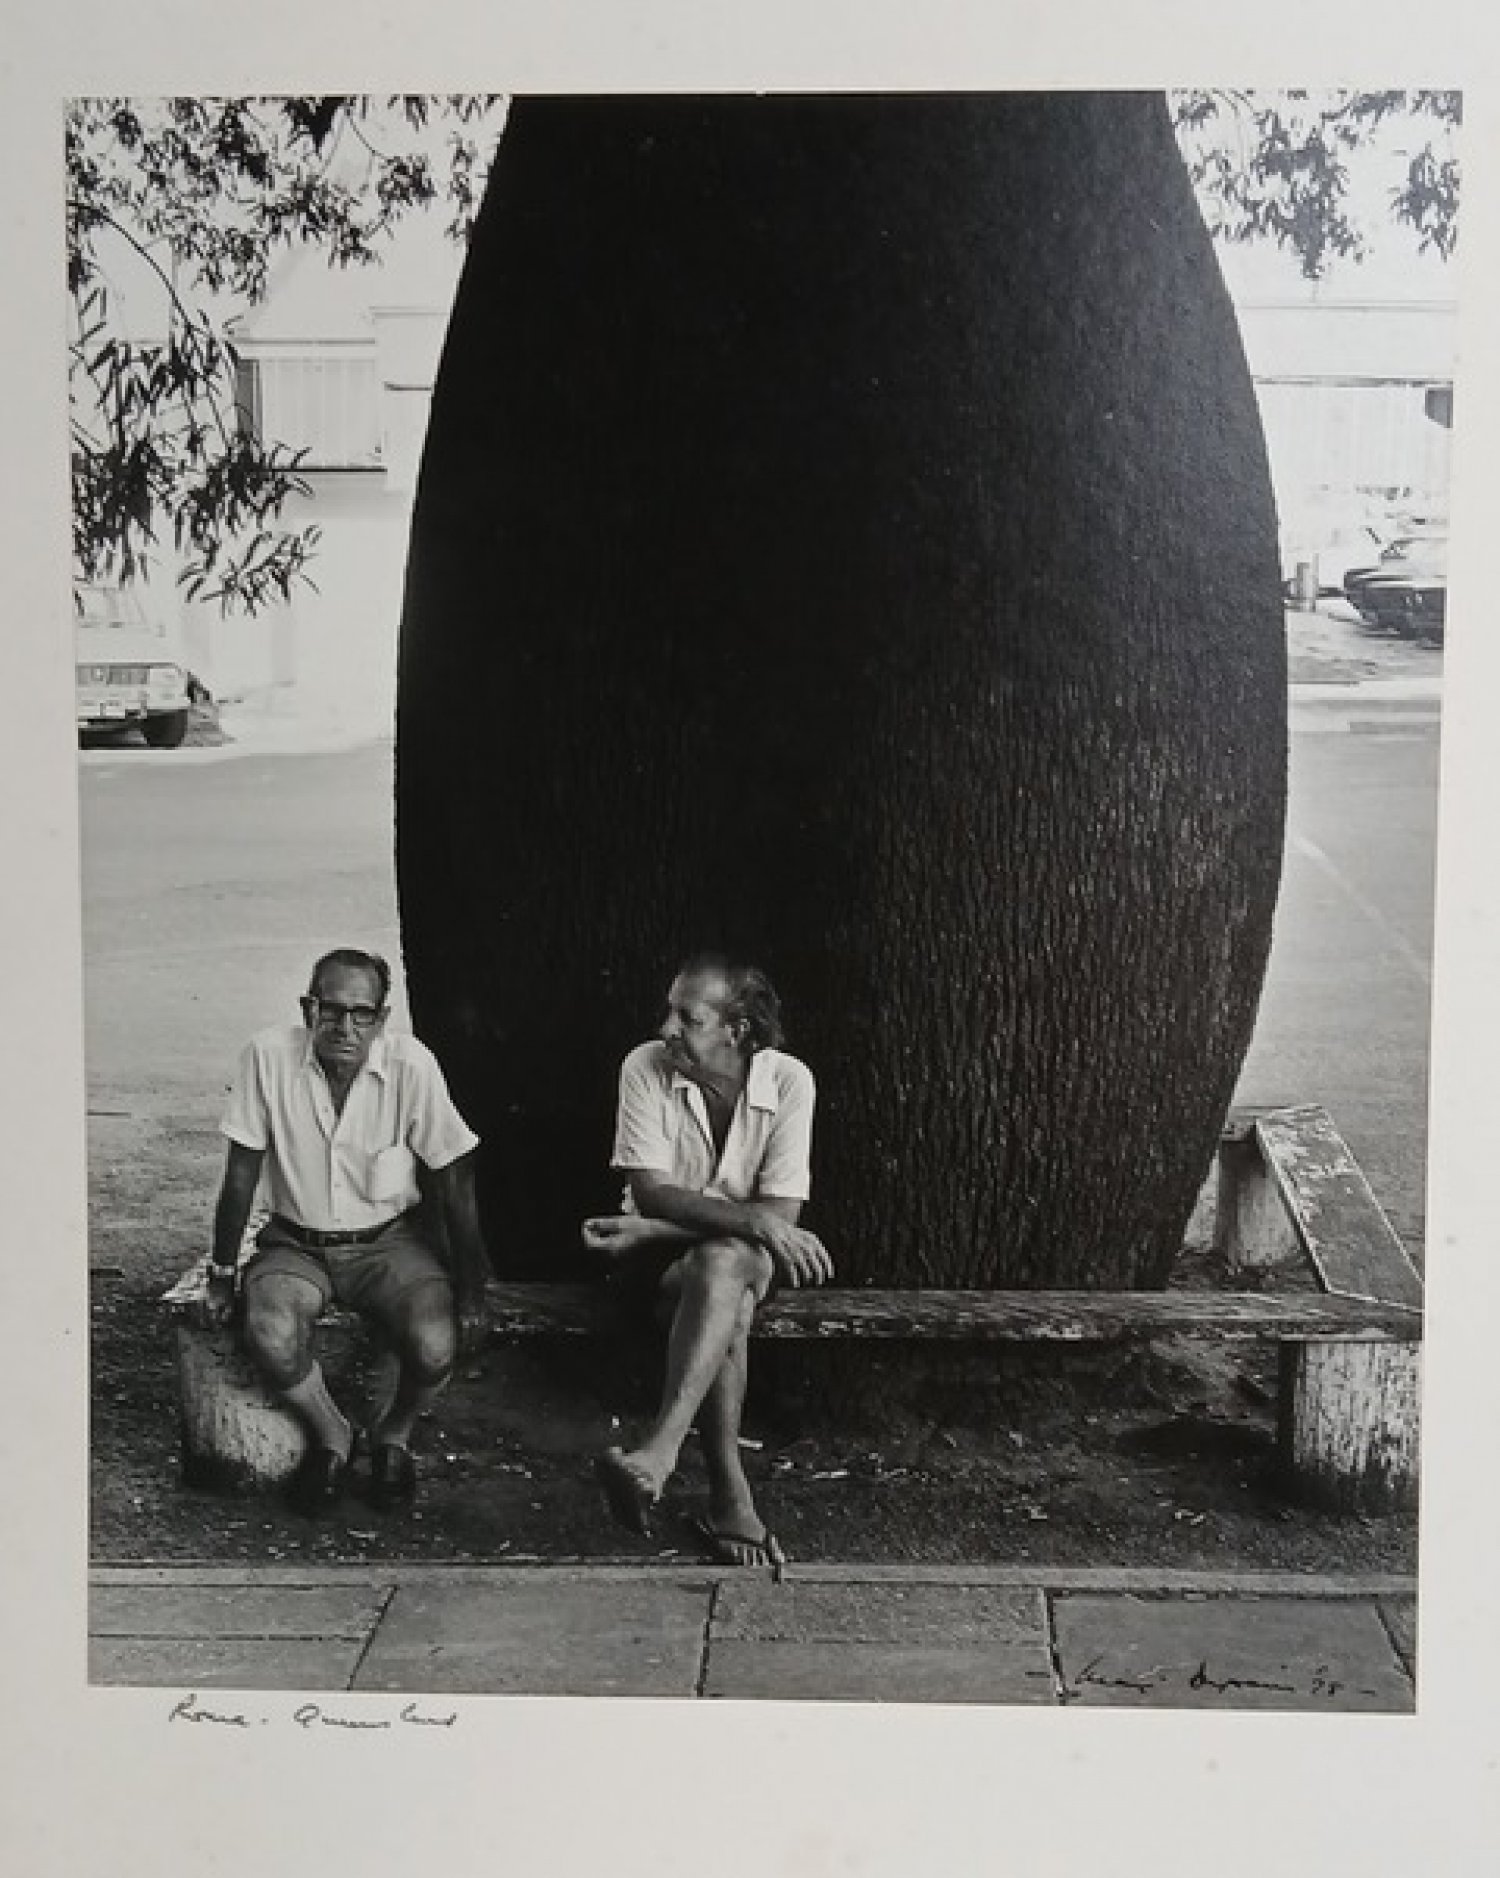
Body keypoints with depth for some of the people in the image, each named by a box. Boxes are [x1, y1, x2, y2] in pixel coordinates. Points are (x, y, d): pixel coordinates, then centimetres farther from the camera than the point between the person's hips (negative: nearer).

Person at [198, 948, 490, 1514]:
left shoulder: (411, 1064, -16)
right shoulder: (269, 1056, -14)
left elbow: (454, 1186, -8)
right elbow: (241, 1175, -4)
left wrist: (470, 1291, -8)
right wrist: (220, 1275, -1)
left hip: (389, 1240, 0)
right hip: (296, 1243, 1)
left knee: (437, 1346, -26)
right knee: (269, 1335, -29)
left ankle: (393, 1436, 9)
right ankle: (330, 1436, 3)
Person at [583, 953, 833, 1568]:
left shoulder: (788, 1080, -14)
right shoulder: (646, 1067, -12)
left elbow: (782, 1209, -17)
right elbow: (651, 1193, -18)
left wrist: (650, 1228, -21)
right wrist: (752, 1220, -33)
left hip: (748, 1251, 0)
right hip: (664, 1247, 1)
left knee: (721, 1264, -37)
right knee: (727, 1306, -33)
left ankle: (659, 1451, -47)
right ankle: (729, 1494, -30)